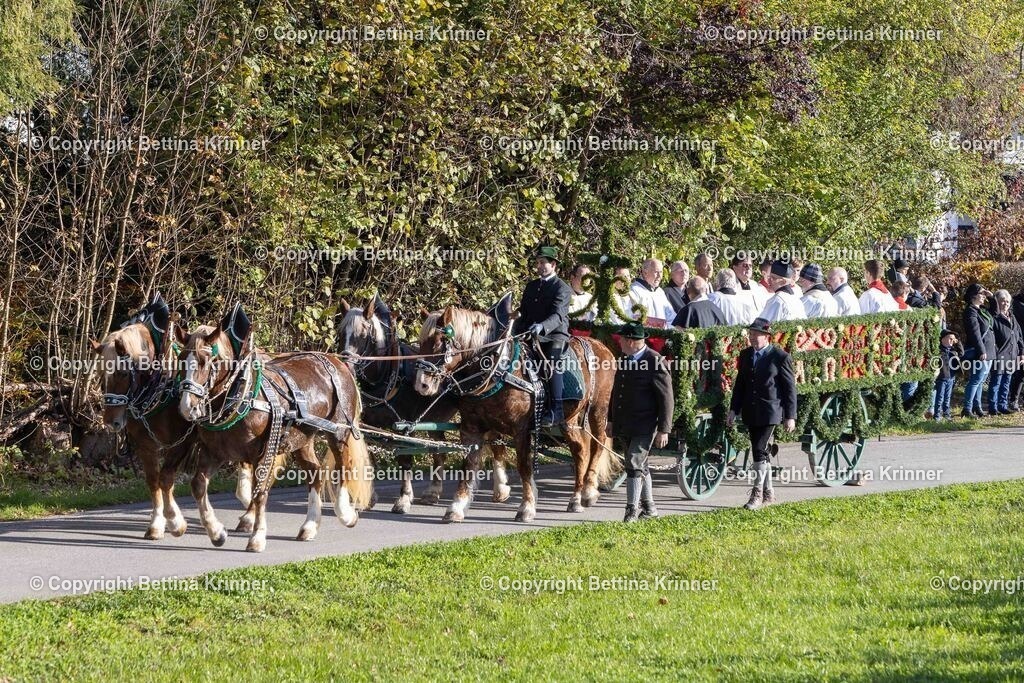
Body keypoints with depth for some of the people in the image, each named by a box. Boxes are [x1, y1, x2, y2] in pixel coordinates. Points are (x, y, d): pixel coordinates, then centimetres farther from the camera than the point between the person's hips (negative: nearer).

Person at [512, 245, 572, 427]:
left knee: (552, 360, -30)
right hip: (530, 335, 7)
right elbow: (523, 313, 21)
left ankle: (556, 411, -36)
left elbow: (557, 315, -17)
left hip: (555, 335, -7)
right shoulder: (531, 286, 21)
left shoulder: (562, 288, -2)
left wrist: (542, 327, -36)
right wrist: (515, 332, 2)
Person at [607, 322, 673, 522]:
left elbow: (666, 399, -14)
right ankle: (648, 507, 27)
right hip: (625, 427, 8)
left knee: (634, 465, -14)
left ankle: (632, 511, -10)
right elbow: (616, 391, 20)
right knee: (639, 466, 16)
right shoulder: (624, 360, 10)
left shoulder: (656, 363, -15)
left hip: (644, 427, -8)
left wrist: (663, 430, -16)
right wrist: (611, 420, 20)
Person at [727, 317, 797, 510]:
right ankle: (768, 494, 20)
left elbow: (790, 388, -5)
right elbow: (740, 384, 15)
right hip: (751, 413, 6)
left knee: (760, 450, -14)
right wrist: (733, 410, 10)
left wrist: (790, 416, -7)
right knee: (761, 452, 11)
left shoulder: (780, 357, -7)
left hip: (770, 412, -6)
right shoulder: (745, 355, 10)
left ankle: (757, 493, -9)